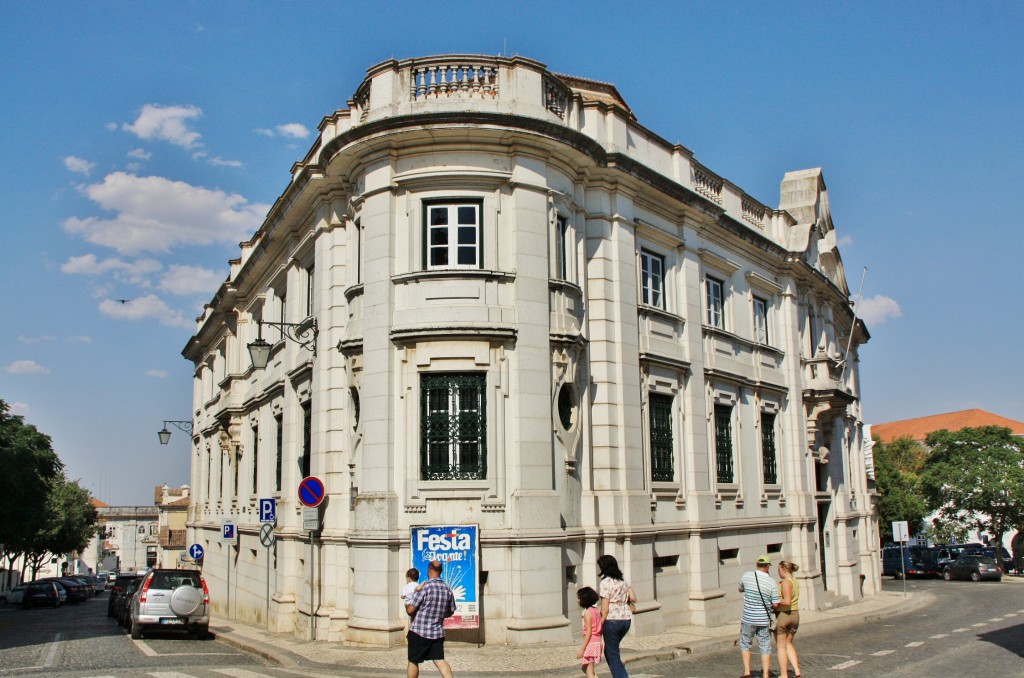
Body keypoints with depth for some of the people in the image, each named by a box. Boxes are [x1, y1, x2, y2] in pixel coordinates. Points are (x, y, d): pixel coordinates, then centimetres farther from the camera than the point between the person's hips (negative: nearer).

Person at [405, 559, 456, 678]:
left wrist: (406, 606, 8)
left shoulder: (424, 587, -17)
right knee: (439, 660, 6)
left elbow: (410, 610, -15)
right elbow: (450, 612, 14)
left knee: (413, 662, 10)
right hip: (438, 633, 5)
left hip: (419, 632, -5)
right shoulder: (448, 590, 2)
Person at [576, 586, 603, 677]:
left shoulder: (587, 612, -13)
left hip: (590, 643, -9)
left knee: (589, 671, -3)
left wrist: (582, 649, -16)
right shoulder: (597, 611, 10)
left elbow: (589, 632, -17)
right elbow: (600, 630, 12)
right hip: (598, 642, 9)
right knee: (585, 668, 21)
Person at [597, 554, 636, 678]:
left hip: (612, 620, -7)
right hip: (626, 619, 7)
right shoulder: (622, 581, 9)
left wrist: (600, 625, -8)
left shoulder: (605, 582, -13)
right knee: (609, 651, 22)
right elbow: (633, 599, 8)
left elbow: (605, 609, -14)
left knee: (612, 654, 7)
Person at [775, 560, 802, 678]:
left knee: (781, 646, 6)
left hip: (782, 615, -8)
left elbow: (787, 601, -26)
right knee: (789, 644, 20)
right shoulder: (795, 582, 9)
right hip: (795, 615, 8)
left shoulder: (785, 582, -18)